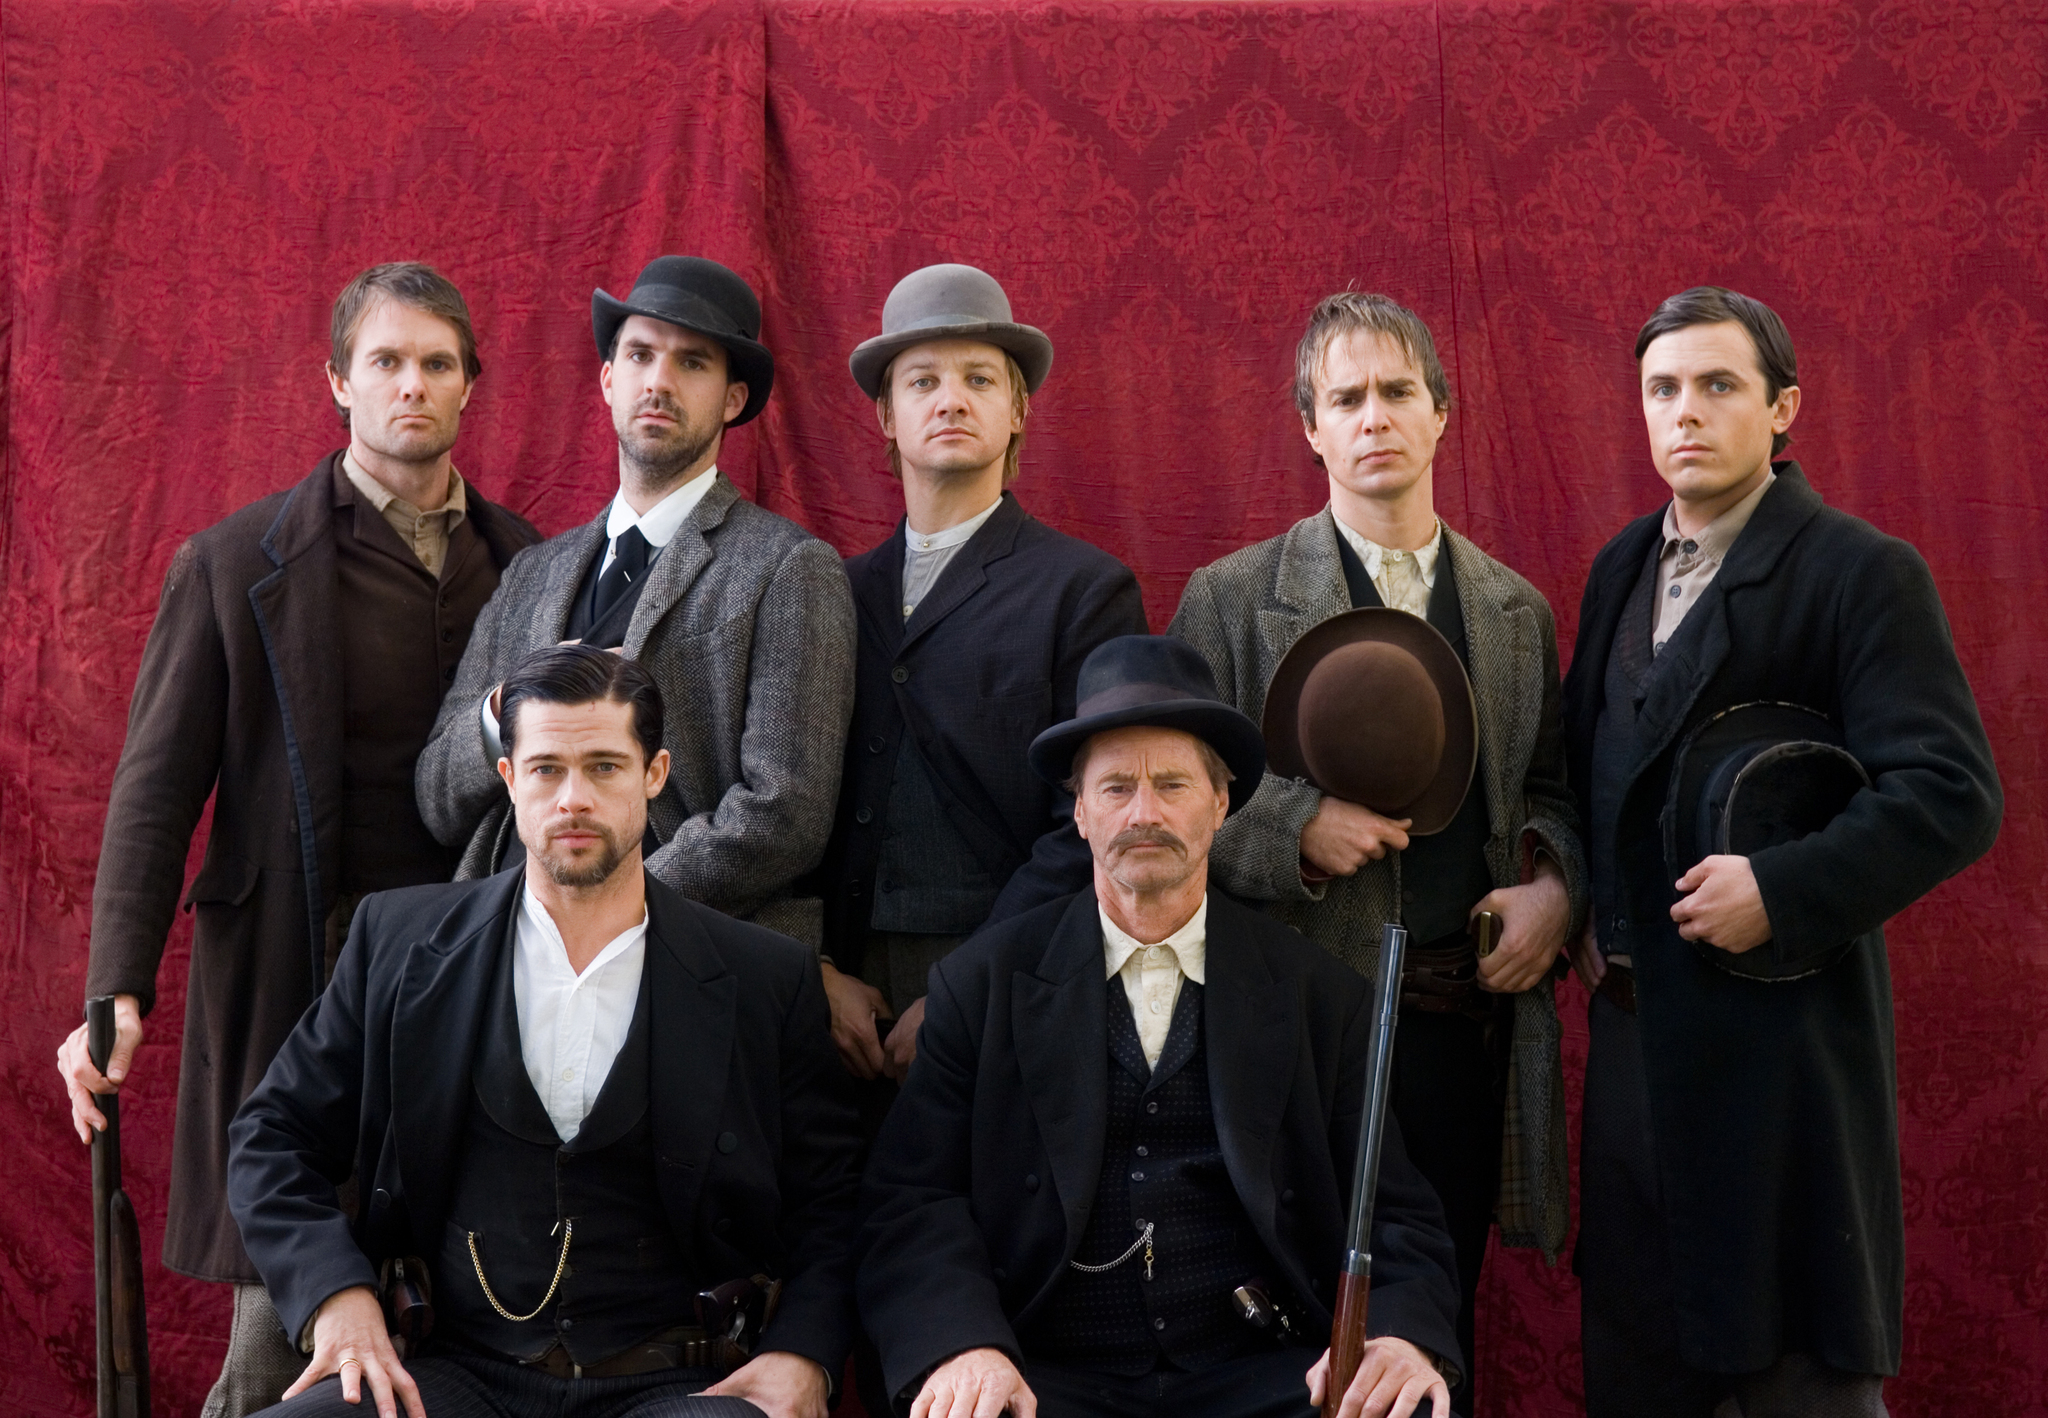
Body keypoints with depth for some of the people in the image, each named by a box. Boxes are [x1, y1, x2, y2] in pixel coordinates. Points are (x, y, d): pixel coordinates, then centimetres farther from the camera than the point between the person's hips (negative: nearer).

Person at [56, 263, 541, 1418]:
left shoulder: (526, 563, 9)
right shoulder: (236, 565, 2)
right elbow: (157, 788, -1)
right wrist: (119, 993, -10)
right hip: (300, 974, -2)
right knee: (283, 1321, 1)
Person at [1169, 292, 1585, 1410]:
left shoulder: (1517, 608, 14)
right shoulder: (1231, 600, 2)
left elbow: (1551, 788, 18)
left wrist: (1556, 887, -2)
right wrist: (1296, 829, -16)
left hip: (1468, 1019, 3)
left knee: (1441, 1325, 10)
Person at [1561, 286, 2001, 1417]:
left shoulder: (1860, 572, -10)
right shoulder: (1621, 569, 12)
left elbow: (1953, 796, -17)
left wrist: (1780, 894, -23)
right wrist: (1580, 912, 5)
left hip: (1776, 1033, -7)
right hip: (1633, 1029, 7)